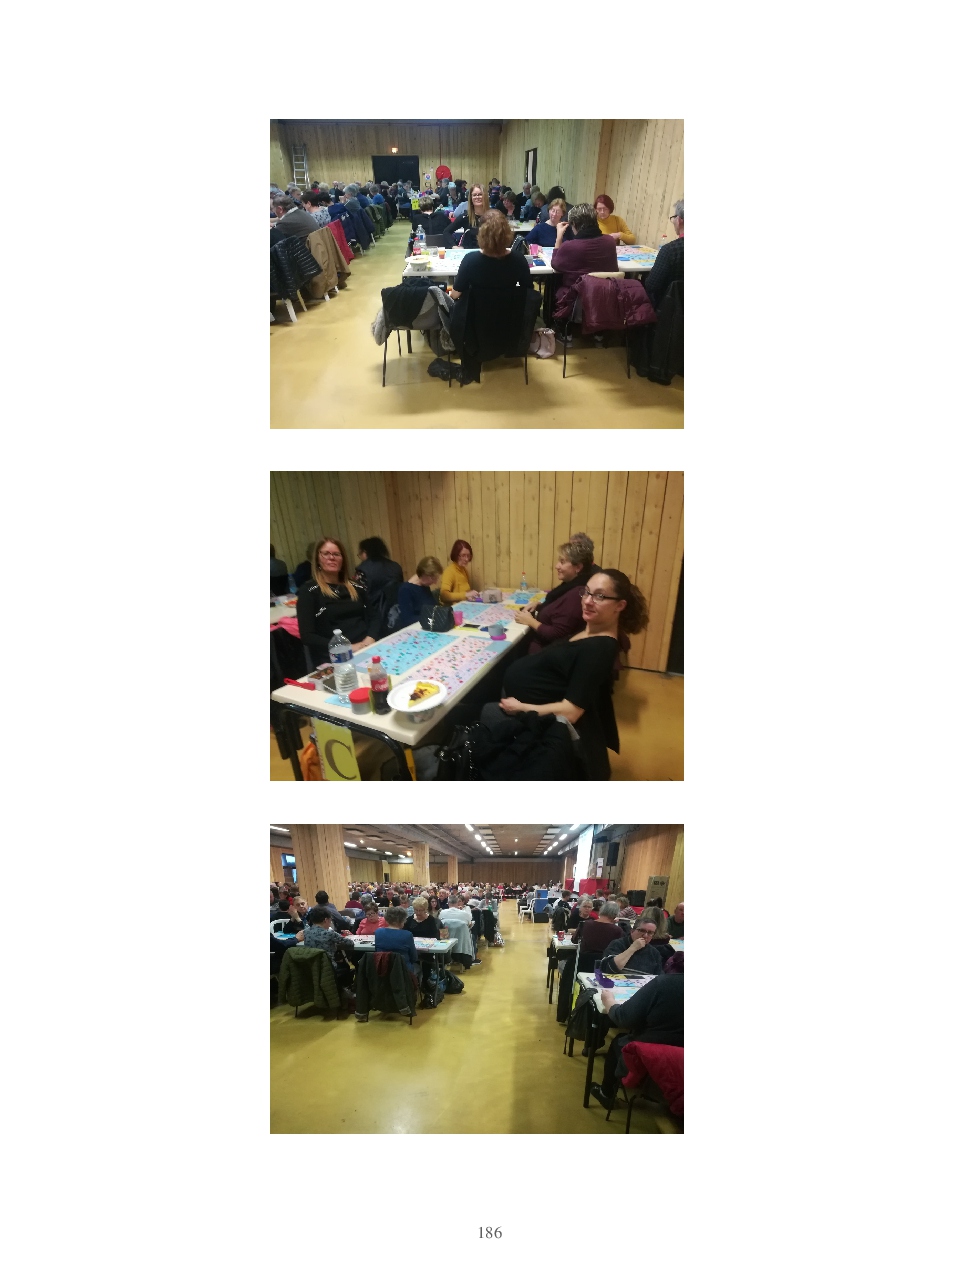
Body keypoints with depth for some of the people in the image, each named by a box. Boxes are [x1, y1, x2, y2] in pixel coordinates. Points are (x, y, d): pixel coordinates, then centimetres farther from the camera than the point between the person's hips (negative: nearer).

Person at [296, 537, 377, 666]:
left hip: (368, 649, 4)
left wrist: (371, 638, -6)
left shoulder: (356, 586, 16)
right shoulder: (309, 592, 4)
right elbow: (307, 636, -3)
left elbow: (373, 617, 17)